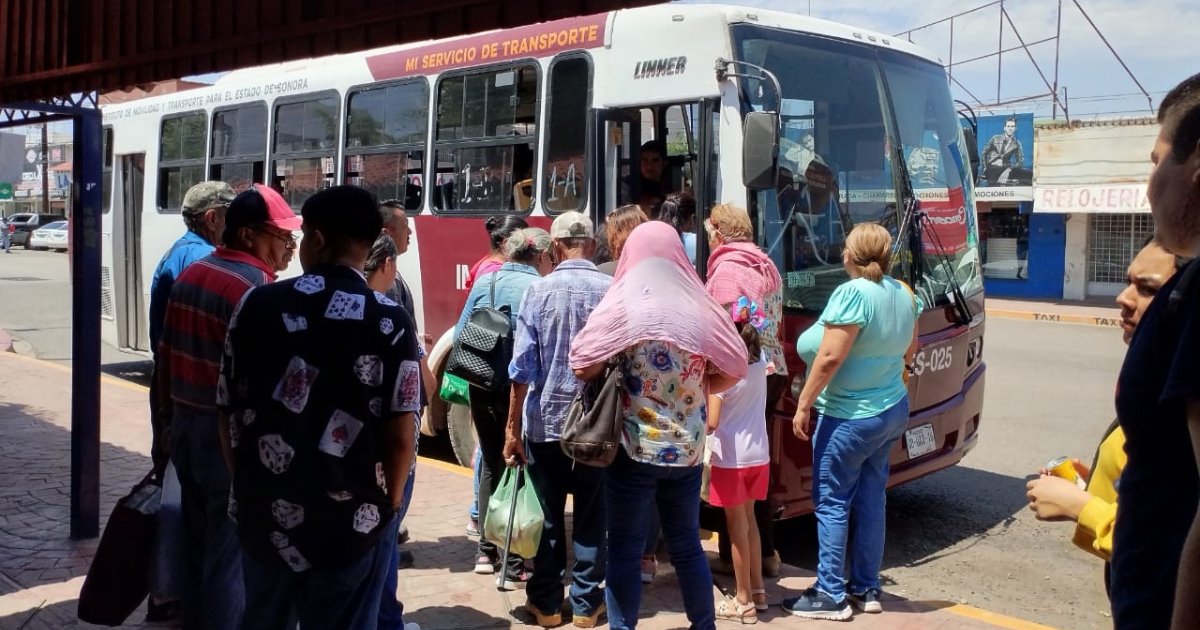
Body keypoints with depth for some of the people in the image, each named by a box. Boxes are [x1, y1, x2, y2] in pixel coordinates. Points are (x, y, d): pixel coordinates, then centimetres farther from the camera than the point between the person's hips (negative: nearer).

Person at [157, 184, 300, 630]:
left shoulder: (191, 275, 10)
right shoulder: (256, 287, -18)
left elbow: (168, 356, 15)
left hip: (186, 426, 9)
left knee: (199, 547, 19)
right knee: (230, 556, 1)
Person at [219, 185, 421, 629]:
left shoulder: (256, 306, -2)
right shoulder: (390, 322, -12)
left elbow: (229, 413, 3)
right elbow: (401, 435, -13)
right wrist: (387, 504, 5)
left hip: (264, 515, 3)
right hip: (352, 524, -3)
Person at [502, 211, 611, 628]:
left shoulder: (539, 290, -6)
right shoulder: (614, 291, -5)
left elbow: (523, 366, -7)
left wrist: (513, 428, -1)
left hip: (545, 420, 0)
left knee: (548, 515, 10)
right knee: (591, 515, 10)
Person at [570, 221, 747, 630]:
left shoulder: (622, 306, -10)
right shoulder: (701, 308, -1)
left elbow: (583, 368, -11)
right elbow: (733, 370, 4)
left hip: (633, 447, -3)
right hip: (688, 448, 4)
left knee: (625, 551, 6)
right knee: (687, 545, 16)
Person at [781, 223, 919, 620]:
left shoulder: (853, 293, -20)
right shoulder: (903, 294, 5)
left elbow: (830, 358, -23)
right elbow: (909, 352, 17)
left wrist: (803, 405, -15)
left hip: (849, 417, -8)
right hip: (893, 410, 8)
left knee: (831, 503, 1)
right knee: (870, 499, 15)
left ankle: (830, 597, 6)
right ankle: (866, 589, 23)